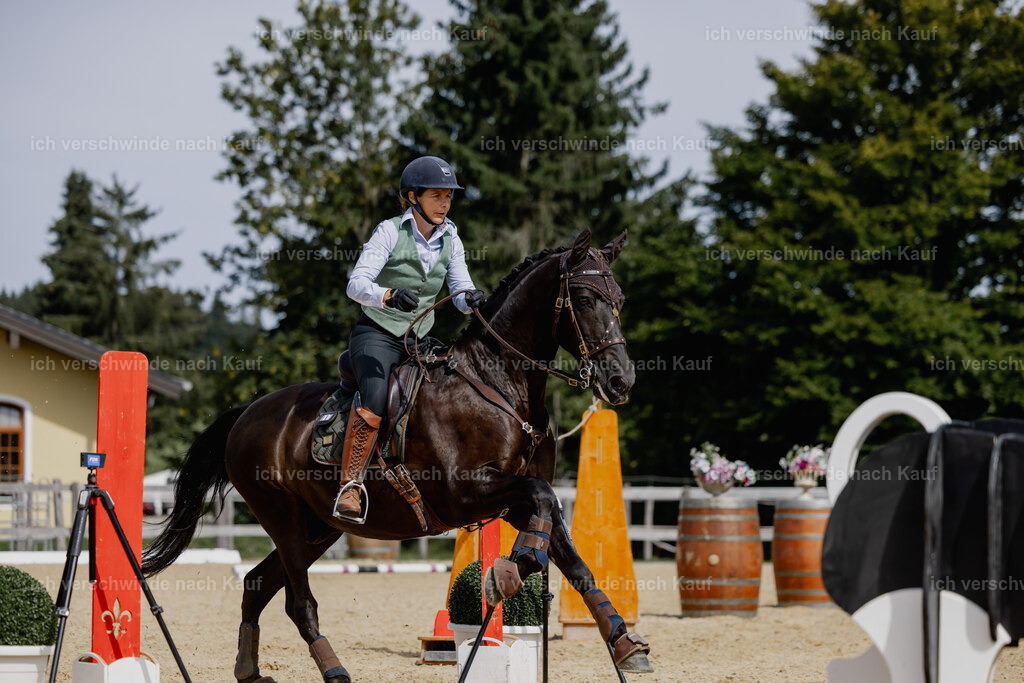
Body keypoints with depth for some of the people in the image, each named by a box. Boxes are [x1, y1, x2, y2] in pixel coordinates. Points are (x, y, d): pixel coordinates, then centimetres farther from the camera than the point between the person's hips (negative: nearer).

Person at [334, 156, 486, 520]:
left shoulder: (450, 238, 7)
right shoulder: (390, 232, -10)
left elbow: (460, 290, 2)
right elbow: (356, 284, -18)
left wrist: (471, 299, -23)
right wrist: (390, 295, -38)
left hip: (420, 339, 7)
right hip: (377, 335, -7)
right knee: (374, 400, -32)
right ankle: (349, 485, -29)